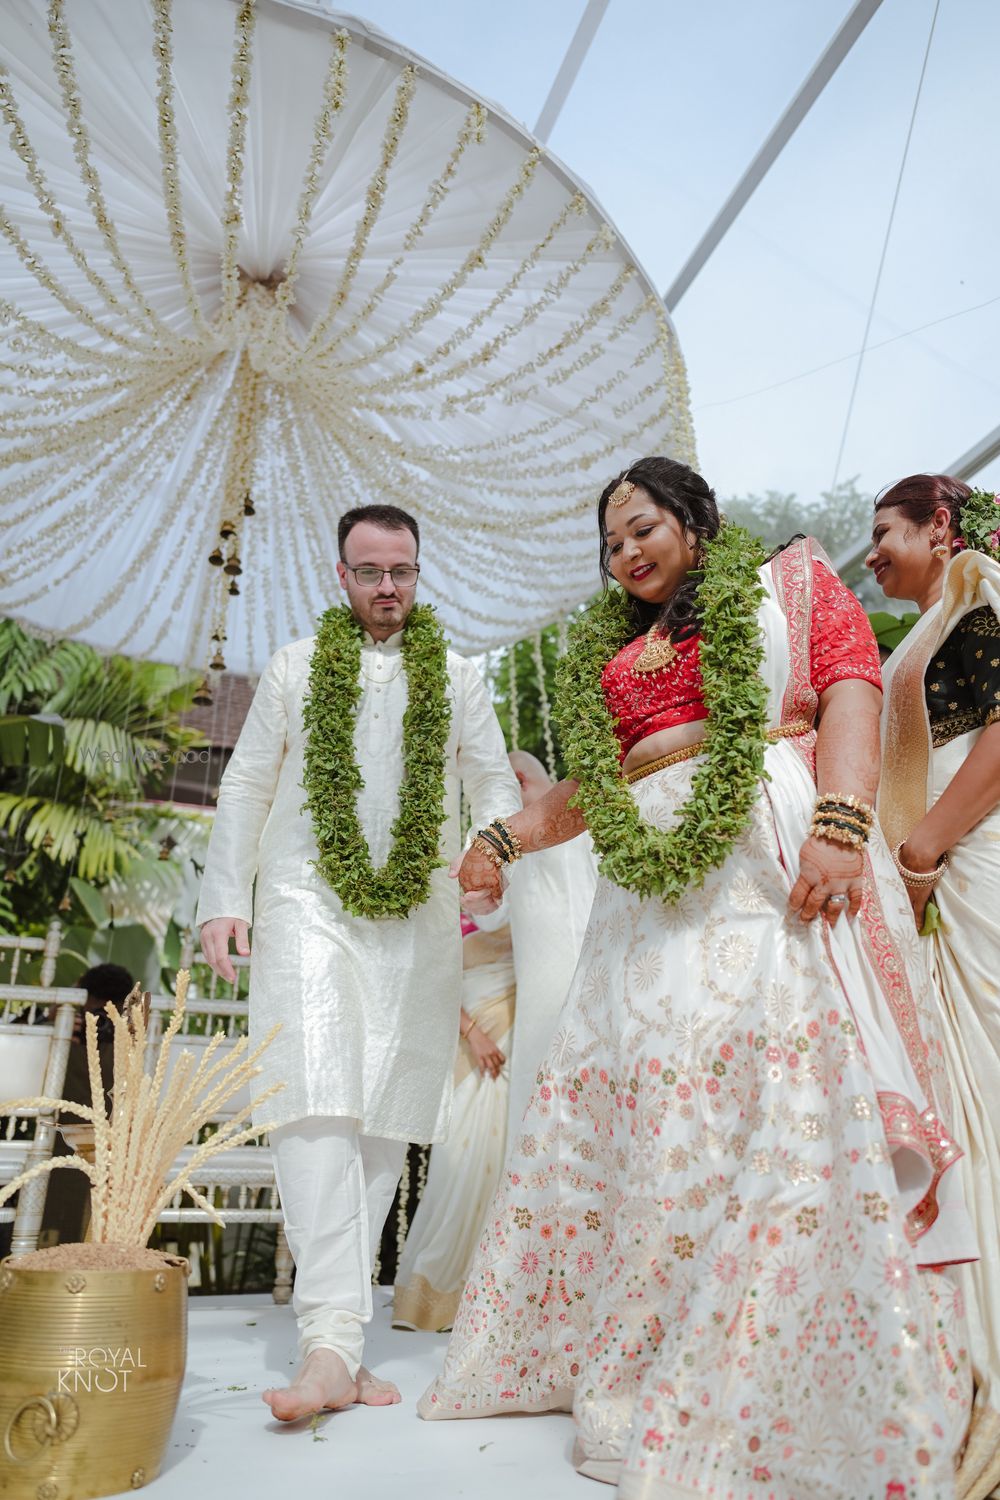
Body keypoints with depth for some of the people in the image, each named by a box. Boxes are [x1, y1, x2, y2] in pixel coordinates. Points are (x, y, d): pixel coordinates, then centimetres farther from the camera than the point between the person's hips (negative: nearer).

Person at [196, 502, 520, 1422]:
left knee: (387, 1115, 2)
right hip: (307, 902, -1)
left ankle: (337, 1311, 15)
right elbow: (246, 785, 13)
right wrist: (225, 897, 3)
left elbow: (494, 781, 12)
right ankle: (333, 1344, -16)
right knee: (317, 1106, -15)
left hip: (421, 915, 2)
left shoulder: (456, 676, 16)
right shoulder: (295, 666, 15)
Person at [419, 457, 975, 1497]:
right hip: (647, 890, 5)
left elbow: (850, 693, -1)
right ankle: (636, 1364, 17)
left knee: (786, 1100, -12)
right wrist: (504, 839, 11)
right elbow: (586, 784, 25)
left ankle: (780, 1403, 0)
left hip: (772, 862, -5)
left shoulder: (790, 580, 13)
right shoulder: (608, 650, 26)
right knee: (633, 1102, 2)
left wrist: (840, 823, -17)